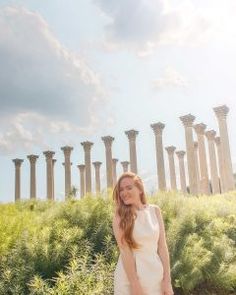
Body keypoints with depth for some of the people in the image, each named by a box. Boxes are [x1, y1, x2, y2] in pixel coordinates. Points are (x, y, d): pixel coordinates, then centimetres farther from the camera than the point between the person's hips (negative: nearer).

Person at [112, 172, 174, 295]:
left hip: (156, 275, 3)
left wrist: (167, 280, -4)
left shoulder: (155, 210, 1)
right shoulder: (120, 216, -7)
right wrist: (135, 285, -18)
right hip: (130, 277, -3)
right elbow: (125, 251, -13)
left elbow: (162, 246, 0)